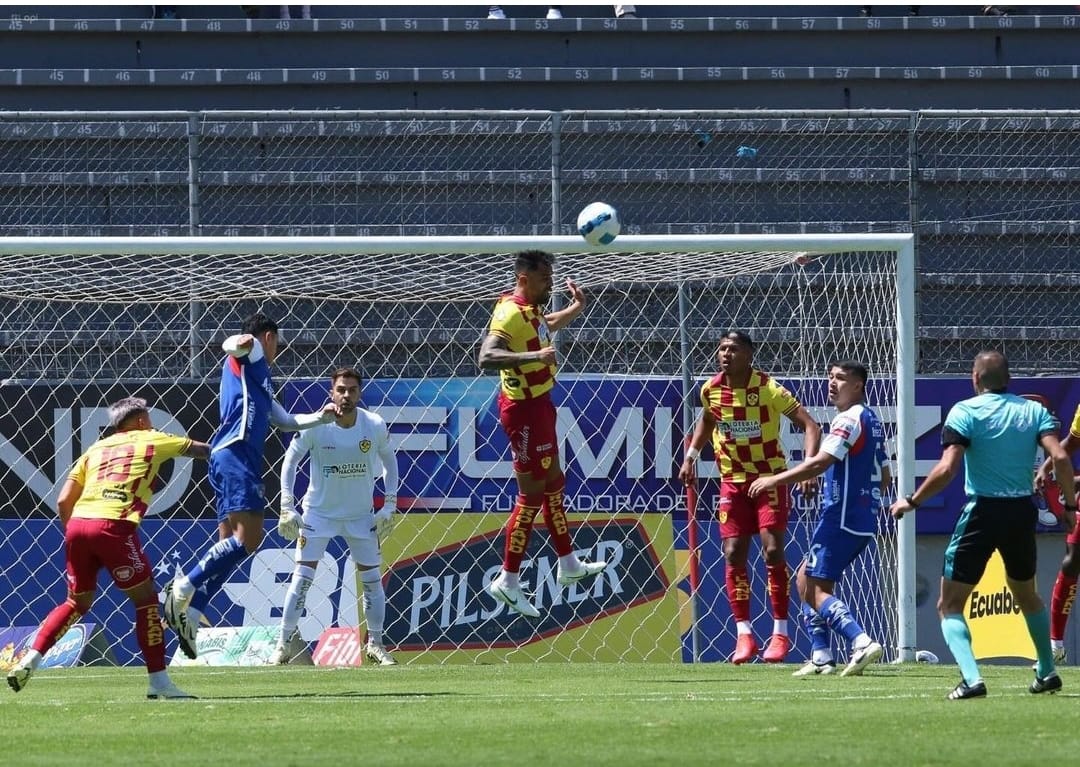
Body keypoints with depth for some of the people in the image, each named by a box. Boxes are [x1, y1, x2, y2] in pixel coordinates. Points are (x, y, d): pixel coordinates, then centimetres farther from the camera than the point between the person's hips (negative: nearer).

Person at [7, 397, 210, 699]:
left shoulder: (96, 449, 25)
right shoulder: (152, 441, 16)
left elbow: (63, 501, 17)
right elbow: (201, 449, 29)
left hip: (77, 524, 5)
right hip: (113, 525, -5)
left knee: (77, 602, 21)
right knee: (146, 598, 5)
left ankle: (29, 660, 10)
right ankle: (158, 681, 1)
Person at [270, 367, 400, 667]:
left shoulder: (375, 426, -11)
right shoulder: (315, 425, -17)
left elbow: (388, 460, 6)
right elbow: (290, 460, -7)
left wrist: (389, 505, 0)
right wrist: (286, 508, -12)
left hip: (361, 515, 2)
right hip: (319, 512, -2)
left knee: (373, 579, 3)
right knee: (302, 577, -9)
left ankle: (375, 644, 18)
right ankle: (283, 645, -3)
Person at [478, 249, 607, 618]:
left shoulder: (531, 310, 7)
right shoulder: (510, 314, -23)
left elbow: (548, 325, 32)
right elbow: (487, 357, -38)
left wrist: (575, 307, 21)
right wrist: (533, 356, -45)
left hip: (540, 404, 10)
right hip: (524, 410, -10)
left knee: (554, 484, 21)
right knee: (531, 494, -5)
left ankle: (568, 564, 34)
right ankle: (507, 580, 1)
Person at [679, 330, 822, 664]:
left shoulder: (768, 389, -17)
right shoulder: (711, 390, -3)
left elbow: (810, 425, -17)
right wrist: (691, 455, 12)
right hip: (732, 481, 4)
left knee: (773, 550, -12)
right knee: (733, 555, -3)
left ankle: (780, 633, -3)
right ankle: (744, 634, 3)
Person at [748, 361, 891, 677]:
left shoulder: (850, 419, -12)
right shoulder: (872, 421, 18)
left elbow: (819, 464, -22)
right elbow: (885, 478, 24)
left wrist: (774, 480, -17)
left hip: (841, 518, -10)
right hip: (863, 521, 10)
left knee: (816, 588, -9)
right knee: (805, 578, 17)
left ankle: (861, 642, -25)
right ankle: (821, 657, 11)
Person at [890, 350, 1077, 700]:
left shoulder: (965, 411, -6)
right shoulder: (1034, 410, 5)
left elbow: (947, 469, -16)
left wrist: (911, 501, -5)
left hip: (982, 512, -4)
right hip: (1023, 512, 4)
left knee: (949, 605, 2)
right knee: (1027, 594, 30)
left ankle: (971, 678, -18)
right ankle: (1047, 672, 35)